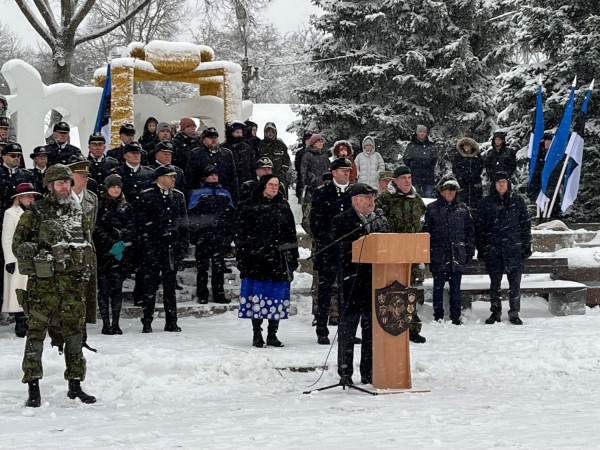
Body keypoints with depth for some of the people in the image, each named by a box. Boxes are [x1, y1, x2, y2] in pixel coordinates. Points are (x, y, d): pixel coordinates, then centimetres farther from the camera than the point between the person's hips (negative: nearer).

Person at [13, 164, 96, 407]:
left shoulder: (77, 212, 13)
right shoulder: (35, 213, -3)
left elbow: (87, 243, 22)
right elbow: (18, 243, -1)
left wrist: (85, 270, 12)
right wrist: (35, 260, -11)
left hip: (74, 280, 5)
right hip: (44, 281, -5)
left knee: (75, 332, 8)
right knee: (37, 330, -6)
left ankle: (75, 384, 18)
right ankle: (33, 389, -4)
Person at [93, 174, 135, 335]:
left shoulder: (126, 207, 12)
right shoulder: (99, 206, 3)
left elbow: (130, 229, 7)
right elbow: (97, 229, -3)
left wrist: (120, 243, -10)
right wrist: (111, 244, -12)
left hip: (121, 254, 2)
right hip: (102, 253, -2)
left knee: (117, 288, 0)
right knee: (103, 288, -2)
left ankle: (116, 323, 2)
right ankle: (106, 323, 0)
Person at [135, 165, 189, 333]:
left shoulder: (178, 196, 12)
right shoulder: (146, 197, -4)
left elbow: (183, 223, 16)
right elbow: (141, 223, -5)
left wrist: (184, 244, 9)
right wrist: (147, 246, -11)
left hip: (172, 248, 4)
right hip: (153, 248, -4)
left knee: (170, 286, 9)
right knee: (150, 285, -1)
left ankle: (171, 322, 13)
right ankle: (147, 323, 4)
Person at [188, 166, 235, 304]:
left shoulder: (224, 194, 16)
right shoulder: (197, 194, 2)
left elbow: (230, 215, 19)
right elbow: (191, 215, -2)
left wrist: (230, 234, 11)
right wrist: (194, 234, -9)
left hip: (221, 236, 4)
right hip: (204, 237, -4)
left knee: (219, 267, 6)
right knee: (203, 267, 0)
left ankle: (219, 294, 10)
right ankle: (202, 295, 4)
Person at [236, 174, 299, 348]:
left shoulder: (284, 208, 13)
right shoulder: (250, 208, 1)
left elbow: (291, 235, 16)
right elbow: (241, 235, 0)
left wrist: (293, 258, 11)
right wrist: (242, 260, -7)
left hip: (279, 260, 4)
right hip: (257, 260, -3)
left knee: (277, 298, 3)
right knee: (258, 296, -2)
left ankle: (272, 335, 11)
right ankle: (257, 335, 6)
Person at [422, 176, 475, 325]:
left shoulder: (462, 208, 8)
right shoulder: (432, 208, 2)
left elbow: (470, 231, 11)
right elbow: (426, 231, 1)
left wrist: (470, 250, 6)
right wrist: (426, 253, -4)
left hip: (457, 256, 2)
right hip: (438, 255, -1)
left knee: (455, 288, 6)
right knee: (438, 287, 3)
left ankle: (456, 317, 12)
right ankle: (438, 317, 9)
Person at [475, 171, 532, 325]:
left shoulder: (517, 201, 7)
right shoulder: (486, 203, 5)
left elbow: (525, 224, 8)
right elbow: (479, 227, 6)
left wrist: (526, 245, 3)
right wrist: (481, 248, 0)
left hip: (514, 249, 0)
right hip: (493, 249, 0)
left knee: (515, 282, 0)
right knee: (495, 282, 6)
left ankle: (514, 313, 9)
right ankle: (495, 312, 15)